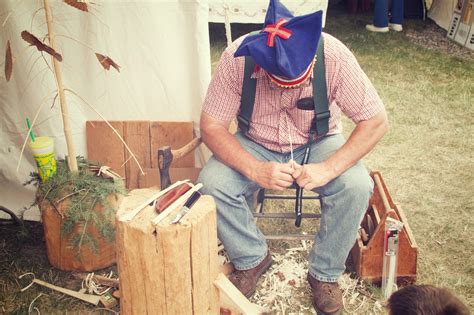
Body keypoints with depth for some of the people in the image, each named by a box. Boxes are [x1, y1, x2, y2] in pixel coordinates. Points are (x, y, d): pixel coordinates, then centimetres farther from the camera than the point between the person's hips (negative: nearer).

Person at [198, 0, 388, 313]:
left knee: (356, 186, -28)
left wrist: (328, 168, -34)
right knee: (211, 182, -25)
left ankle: (325, 273, -3)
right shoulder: (236, 58, -26)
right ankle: (252, 257, 2)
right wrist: (256, 170, -34)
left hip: (318, 143, 0)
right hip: (255, 145, 1)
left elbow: (376, 121, -22)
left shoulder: (334, 55, -27)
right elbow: (211, 126, -20)